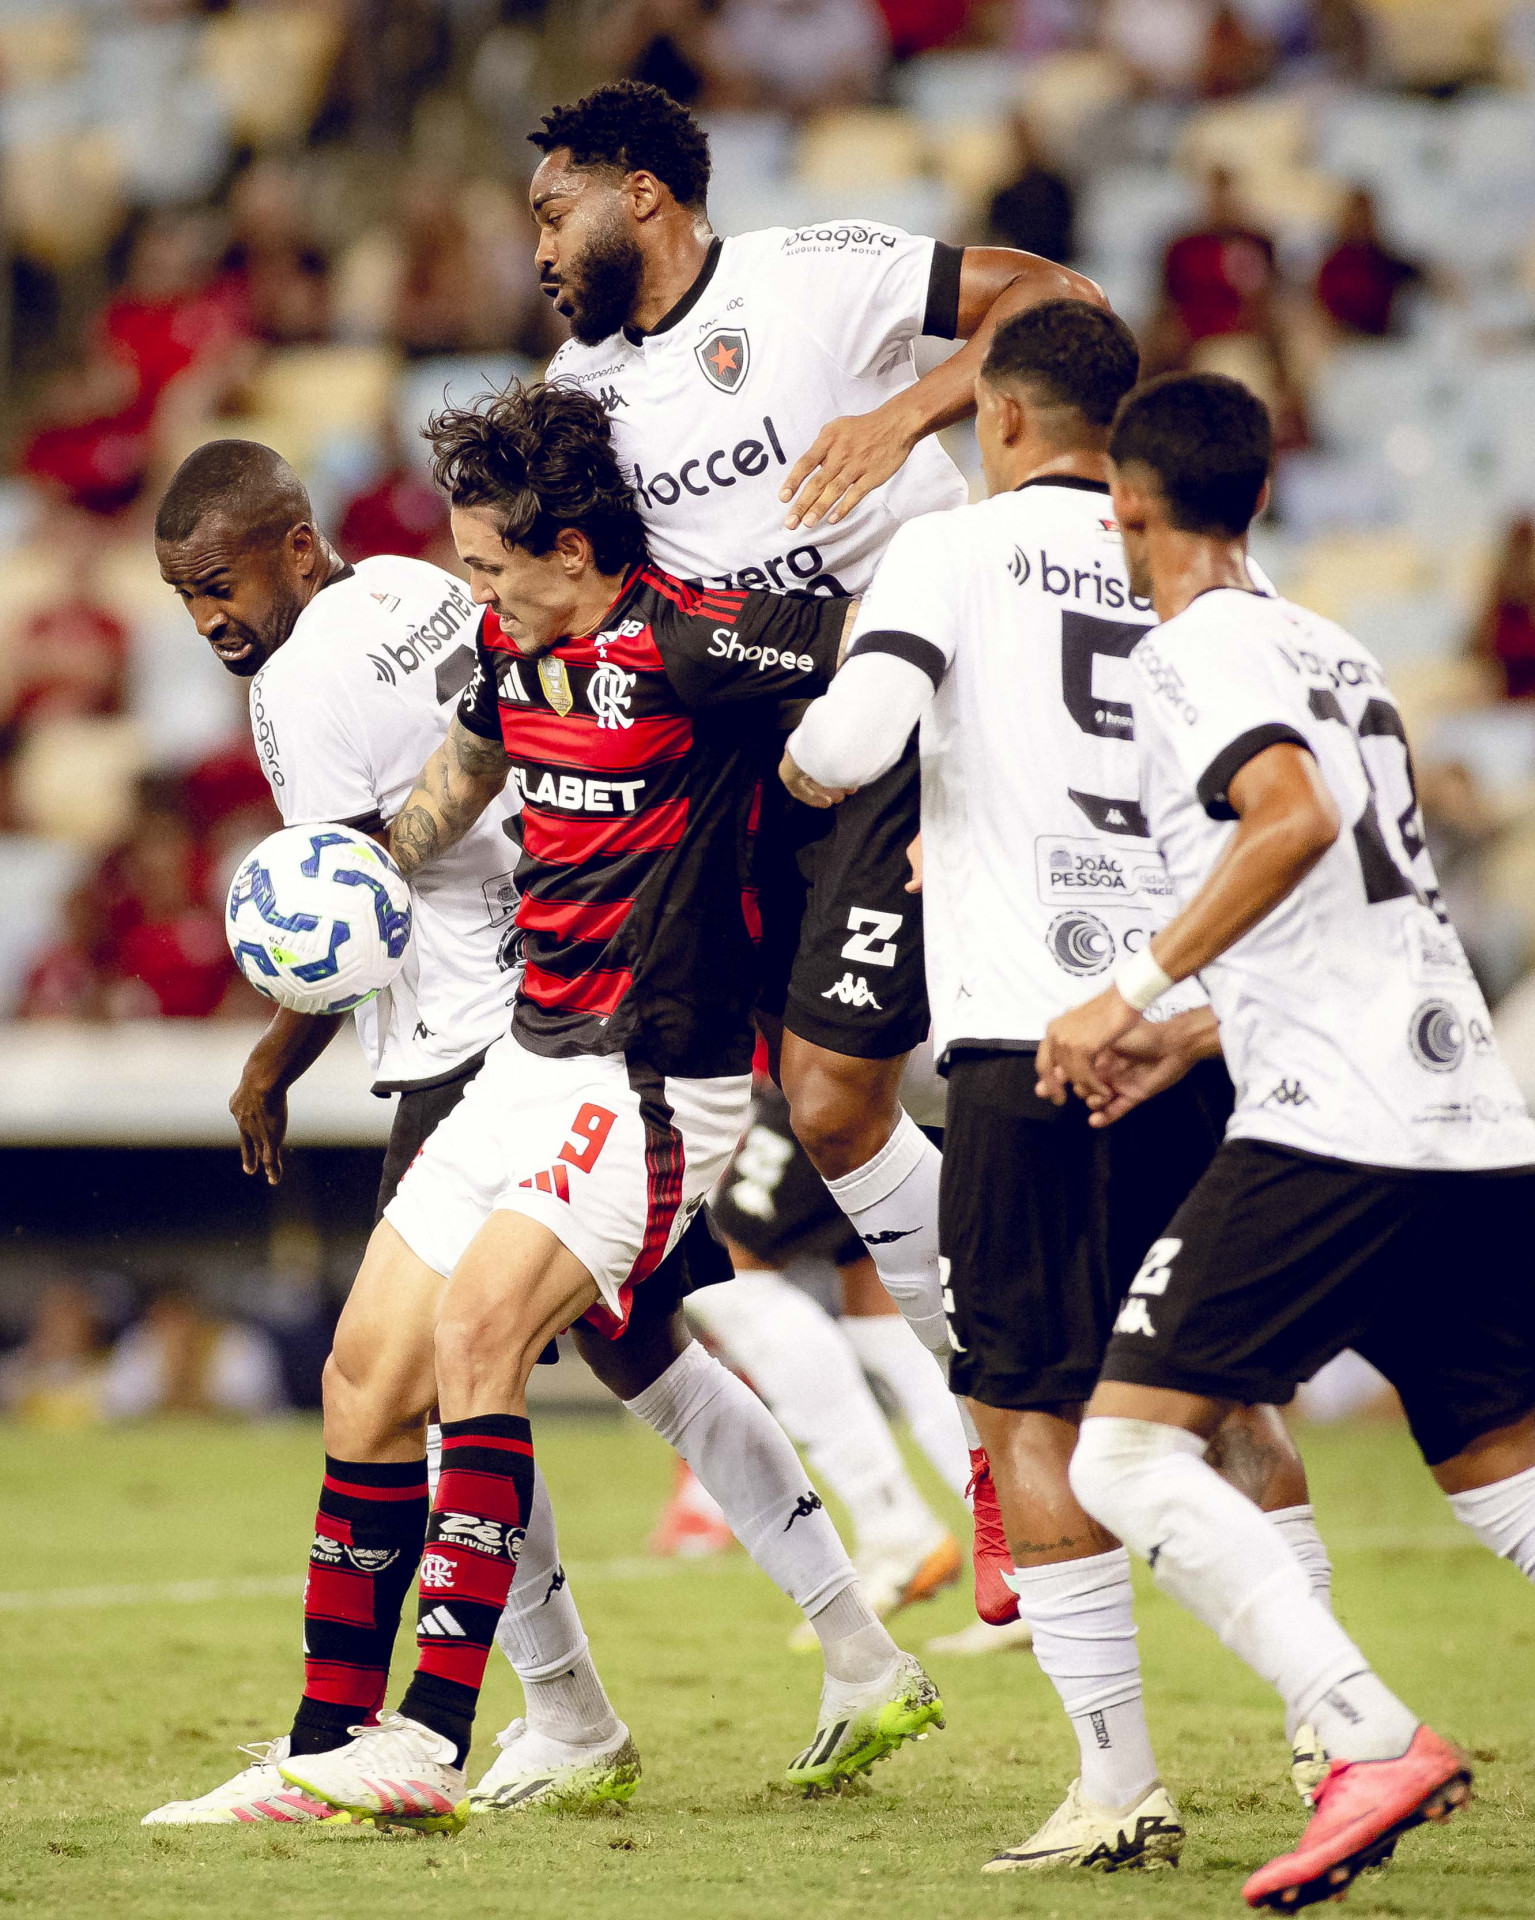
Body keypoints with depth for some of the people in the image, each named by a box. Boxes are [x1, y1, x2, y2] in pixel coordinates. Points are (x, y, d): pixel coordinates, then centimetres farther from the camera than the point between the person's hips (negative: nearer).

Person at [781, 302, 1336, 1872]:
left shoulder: (954, 548, 1)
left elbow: (849, 744, -13)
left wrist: (801, 758, 9)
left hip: (1034, 1046, -5)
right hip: (1195, 1038, 5)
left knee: (1031, 1416, 1)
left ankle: (1120, 1785, -3)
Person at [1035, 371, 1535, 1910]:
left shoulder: (1196, 652, -3)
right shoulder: (1336, 652, 22)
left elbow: (1296, 816, -21)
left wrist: (1132, 993, -17)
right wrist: (1184, 1045, 37)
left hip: (1330, 1133, -8)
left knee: (1126, 1457, -9)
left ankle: (1378, 1744, -22)